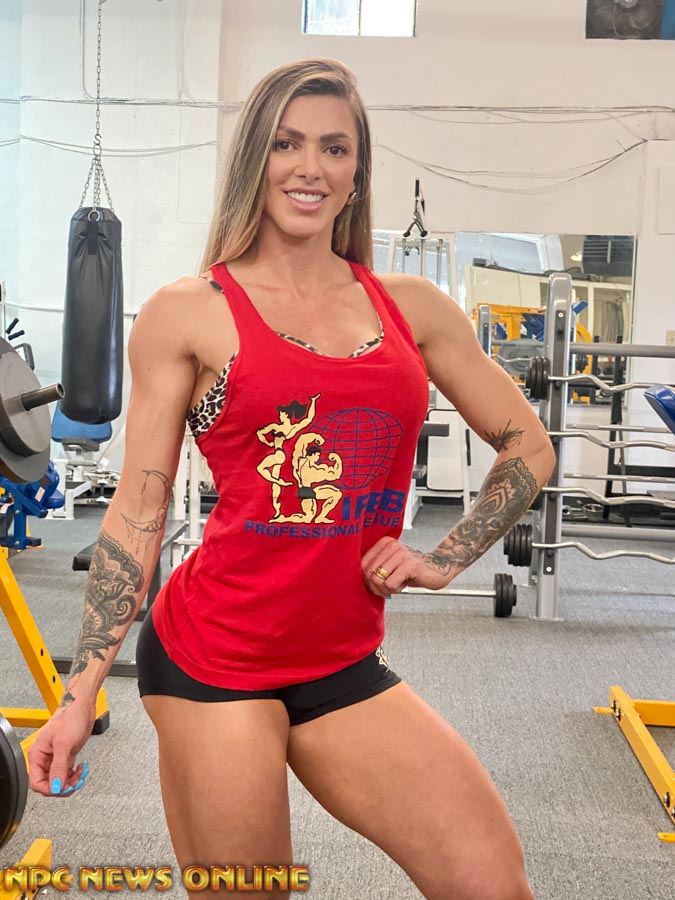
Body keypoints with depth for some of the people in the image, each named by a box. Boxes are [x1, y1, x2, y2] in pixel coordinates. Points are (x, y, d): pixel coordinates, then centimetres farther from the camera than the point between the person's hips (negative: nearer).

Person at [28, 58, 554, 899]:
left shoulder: (414, 308, 7)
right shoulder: (186, 313, -2)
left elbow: (527, 448, 16)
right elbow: (137, 512, -1)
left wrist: (445, 558, 4)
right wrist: (80, 693, -2)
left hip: (347, 666, 4)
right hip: (215, 660, -3)